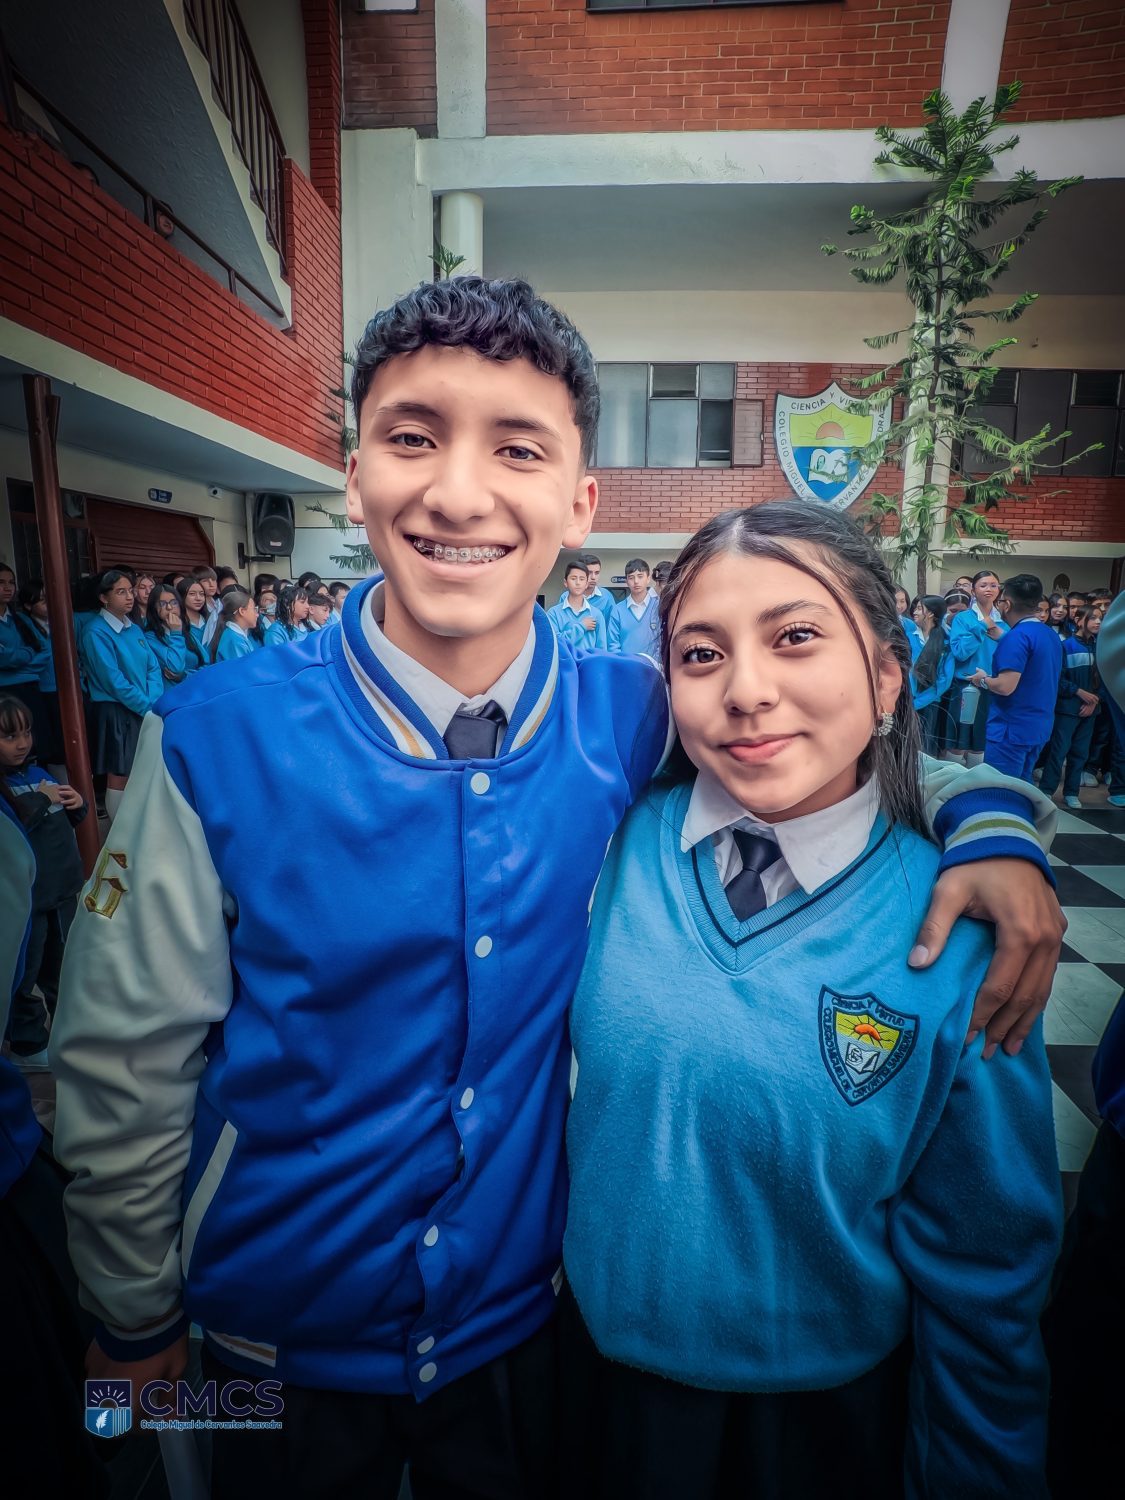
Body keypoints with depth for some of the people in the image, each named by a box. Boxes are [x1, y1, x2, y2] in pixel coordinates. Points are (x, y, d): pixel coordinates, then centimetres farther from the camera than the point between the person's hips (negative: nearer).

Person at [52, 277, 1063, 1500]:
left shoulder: (630, 718, -17)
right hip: (277, 1340, 0)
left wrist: (989, 819, -18)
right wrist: (138, 1330, 0)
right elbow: (124, 1076, -12)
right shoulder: (212, 741, -23)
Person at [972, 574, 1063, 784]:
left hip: (1012, 729, -9)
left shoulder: (1017, 636, -18)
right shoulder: (1051, 635, 11)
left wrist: (983, 680, -5)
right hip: (1039, 728, 9)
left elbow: (1006, 687, -24)